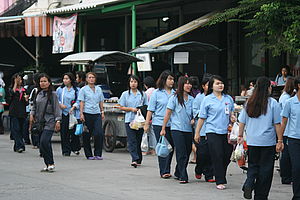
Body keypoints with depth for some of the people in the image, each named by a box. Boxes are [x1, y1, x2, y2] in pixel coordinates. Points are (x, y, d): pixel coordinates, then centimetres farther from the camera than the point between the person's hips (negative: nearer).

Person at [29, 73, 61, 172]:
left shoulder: (52, 94, -3)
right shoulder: (38, 94, 12)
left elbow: (57, 108, -4)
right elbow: (34, 106, 21)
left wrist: (58, 121, -8)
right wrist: (32, 115, 5)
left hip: (49, 122, -6)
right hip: (39, 121, 6)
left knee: (44, 141, -19)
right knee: (42, 144, 3)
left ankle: (51, 163, -10)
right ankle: (48, 165, 11)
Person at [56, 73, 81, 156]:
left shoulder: (77, 90, 4)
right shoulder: (60, 89, 10)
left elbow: (78, 101, -1)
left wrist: (73, 107, -16)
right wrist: (60, 105, -7)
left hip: (73, 114, -1)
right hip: (63, 113, 1)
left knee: (74, 132, -1)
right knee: (64, 133, -3)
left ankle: (75, 148, 20)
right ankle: (66, 151, 3)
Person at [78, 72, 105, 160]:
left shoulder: (99, 89, 14)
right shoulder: (83, 89, 3)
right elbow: (82, 102, -1)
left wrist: (102, 112, 13)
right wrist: (81, 114, -9)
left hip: (97, 114, 3)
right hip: (87, 114, -3)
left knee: (99, 133, -11)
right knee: (87, 135, 1)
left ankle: (98, 154, -4)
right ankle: (89, 155, 9)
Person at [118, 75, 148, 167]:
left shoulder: (143, 94, 9)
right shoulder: (125, 94, 7)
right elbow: (121, 107, 6)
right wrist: (131, 109, -8)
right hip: (129, 120, -1)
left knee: (139, 140, 5)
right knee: (132, 141, -11)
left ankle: (138, 160, 14)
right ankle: (135, 159, -20)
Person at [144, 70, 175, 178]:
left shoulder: (175, 93, 10)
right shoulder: (156, 93, 1)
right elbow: (150, 110, 2)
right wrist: (147, 124, -2)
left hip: (172, 124, 4)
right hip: (159, 124, -3)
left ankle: (167, 170, 14)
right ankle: (163, 171, -1)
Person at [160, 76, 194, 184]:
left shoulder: (191, 99, 10)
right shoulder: (175, 98, -4)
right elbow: (168, 114, -1)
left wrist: (193, 120, -1)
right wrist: (163, 129, -2)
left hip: (188, 130, 5)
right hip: (177, 129, -5)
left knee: (187, 153, 9)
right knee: (182, 154, -10)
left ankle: (178, 173, 27)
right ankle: (183, 177, -8)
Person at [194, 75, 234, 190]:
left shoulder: (228, 98, 12)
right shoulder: (207, 99, 1)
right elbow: (202, 117, 3)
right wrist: (197, 133, 3)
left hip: (226, 132, 4)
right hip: (213, 132, -4)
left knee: (227, 156, 4)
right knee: (217, 157, -6)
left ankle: (221, 176, 23)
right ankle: (220, 181, -1)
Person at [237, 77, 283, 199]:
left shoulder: (249, 103, 3)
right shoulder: (272, 103, -8)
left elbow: (242, 122, 9)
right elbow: (277, 124, -7)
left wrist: (240, 136, 21)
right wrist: (280, 141, -1)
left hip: (252, 142, 3)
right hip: (268, 142, -3)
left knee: (253, 166, 17)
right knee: (265, 168, 7)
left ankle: (249, 184, -9)